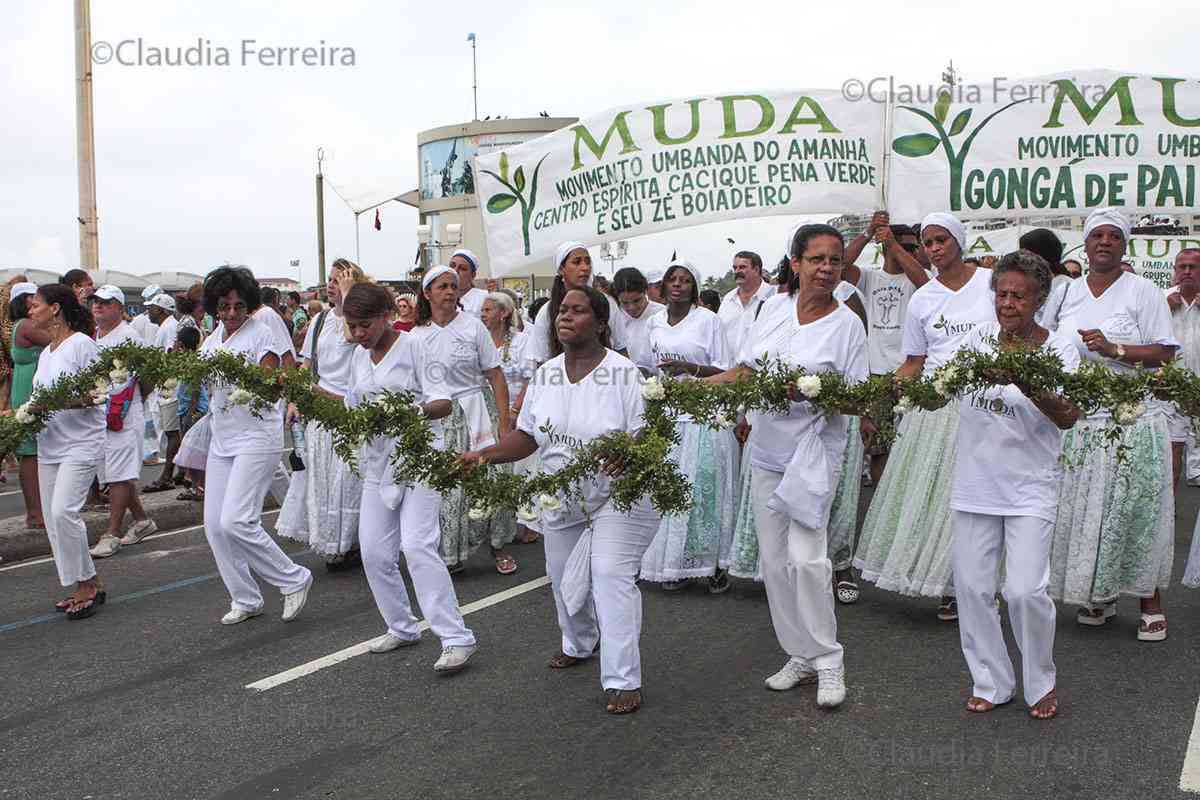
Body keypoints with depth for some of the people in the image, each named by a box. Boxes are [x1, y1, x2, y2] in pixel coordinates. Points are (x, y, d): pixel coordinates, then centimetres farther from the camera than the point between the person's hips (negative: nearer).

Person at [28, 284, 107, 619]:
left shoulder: (81, 344, -8)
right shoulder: (46, 352, 17)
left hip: (81, 441, -9)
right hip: (49, 443, 9)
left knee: (63, 510, -18)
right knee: (52, 517, 6)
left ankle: (89, 583, -4)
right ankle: (81, 587, 16)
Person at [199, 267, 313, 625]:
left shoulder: (261, 332, -7)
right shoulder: (214, 337, 13)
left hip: (257, 436, -7)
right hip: (222, 438, 7)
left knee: (235, 521, -15)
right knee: (214, 524, 5)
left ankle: (294, 579, 2)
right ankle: (245, 599, 19)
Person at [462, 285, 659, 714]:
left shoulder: (624, 373, -15)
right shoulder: (545, 374, 2)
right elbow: (528, 436, 5)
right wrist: (484, 455, -10)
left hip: (619, 495, -6)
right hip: (562, 499, 6)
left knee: (611, 575, -15)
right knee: (564, 578, 18)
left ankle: (622, 680, -6)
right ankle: (578, 644, 47)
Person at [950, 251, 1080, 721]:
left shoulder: (1058, 349, -6)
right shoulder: (980, 337, 3)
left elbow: (1067, 418, -18)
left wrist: (1026, 383, -32)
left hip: (1030, 488, -3)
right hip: (976, 483, 4)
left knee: (1025, 590, -9)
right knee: (972, 586, 6)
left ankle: (1040, 683, 17)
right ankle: (991, 683, 24)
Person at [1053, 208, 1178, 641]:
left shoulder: (1143, 291, -1)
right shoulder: (1067, 293, 12)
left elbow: (1165, 352, -6)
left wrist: (1115, 349, -18)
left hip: (1133, 419, -4)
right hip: (1077, 420, 4)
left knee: (1135, 508, -2)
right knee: (1083, 507, 5)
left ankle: (1150, 600, 12)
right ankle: (1100, 595, 20)